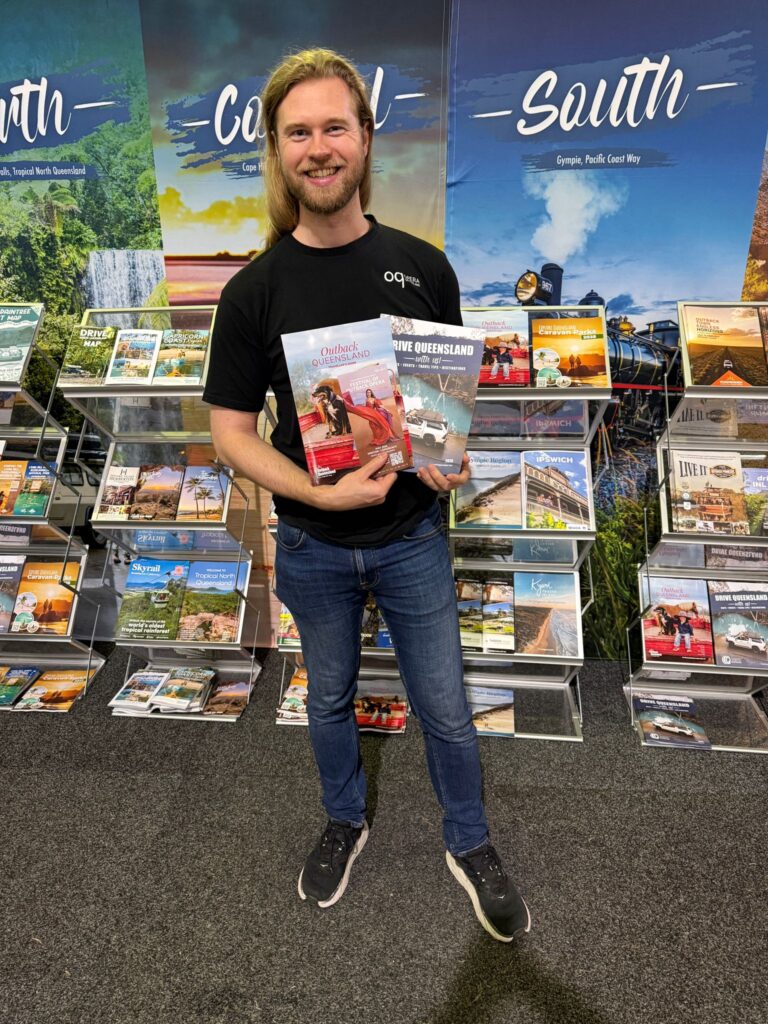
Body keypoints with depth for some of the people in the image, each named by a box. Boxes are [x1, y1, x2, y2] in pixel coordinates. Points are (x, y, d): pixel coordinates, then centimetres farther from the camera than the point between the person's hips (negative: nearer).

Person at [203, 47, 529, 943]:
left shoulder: (422, 266, -4)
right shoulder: (254, 289, -8)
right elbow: (231, 431, -7)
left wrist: (452, 455, -15)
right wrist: (321, 493, -22)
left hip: (411, 536, 1)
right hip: (311, 544, 0)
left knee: (445, 708, 12)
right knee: (329, 696, 20)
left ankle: (469, 846, 40)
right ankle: (345, 823, 48)